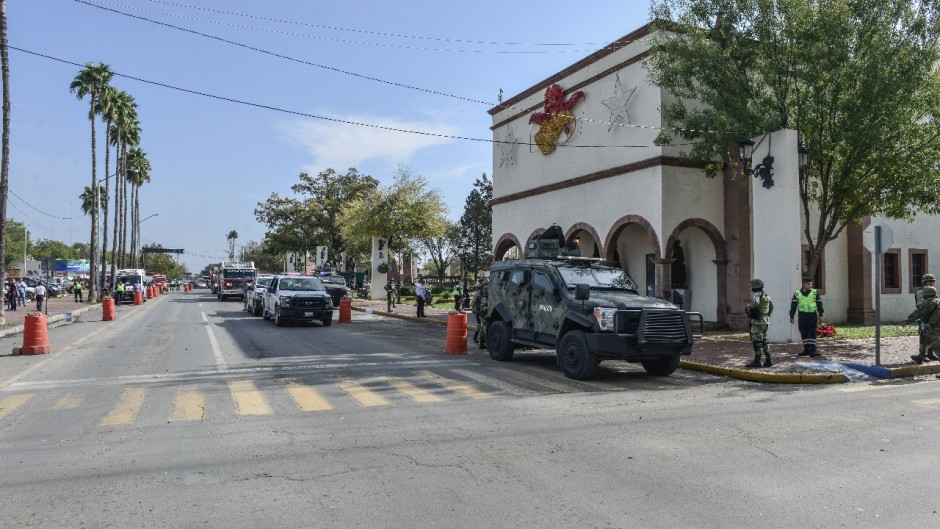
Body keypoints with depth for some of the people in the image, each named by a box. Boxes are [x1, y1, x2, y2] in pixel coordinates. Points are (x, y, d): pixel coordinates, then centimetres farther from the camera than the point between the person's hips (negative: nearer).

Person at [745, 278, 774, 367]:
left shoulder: (756, 295, -15)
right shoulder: (766, 295, 12)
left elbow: (755, 302, -37)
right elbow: (771, 305, 23)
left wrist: (748, 309, -21)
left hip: (757, 321, -8)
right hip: (765, 321, 8)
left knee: (756, 341, -3)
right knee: (764, 341, 15)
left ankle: (757, 361, 0)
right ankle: (768, 360, 14)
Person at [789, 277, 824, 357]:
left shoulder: (815, 292, 4)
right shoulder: (797, 293, 4)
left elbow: (819, 303, 9)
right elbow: (793, 305, 6)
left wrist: (820, 314, 5)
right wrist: (791, 316, 5)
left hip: (812, 315, -1)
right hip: (802, 315, 1)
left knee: (812, 333, -4)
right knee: (804, 334, 7)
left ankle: (812, 350, -4)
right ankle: (806, 350, 16)